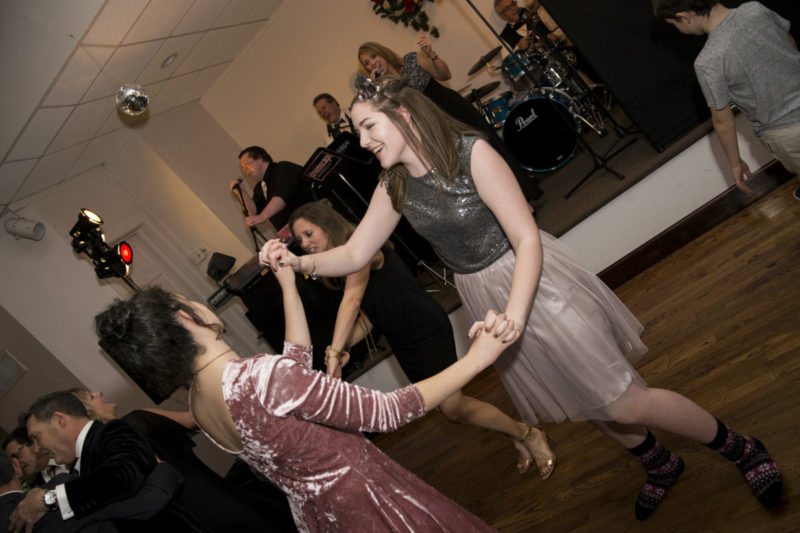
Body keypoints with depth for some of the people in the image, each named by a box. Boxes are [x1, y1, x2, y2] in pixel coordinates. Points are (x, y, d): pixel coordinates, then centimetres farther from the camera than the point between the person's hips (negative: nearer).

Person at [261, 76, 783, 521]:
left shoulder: (471, 153, -20)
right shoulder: (394, 187, -2)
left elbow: (528, 240, -23)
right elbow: (355, 253, 0)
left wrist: (513, 318, -32)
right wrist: (298, 261, -16)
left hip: (537, 283, -6)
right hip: (485, 300, 6)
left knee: (623, 403, -4)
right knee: (582, 402, 19)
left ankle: (744, 449, 23)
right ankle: (661, 465, 47)